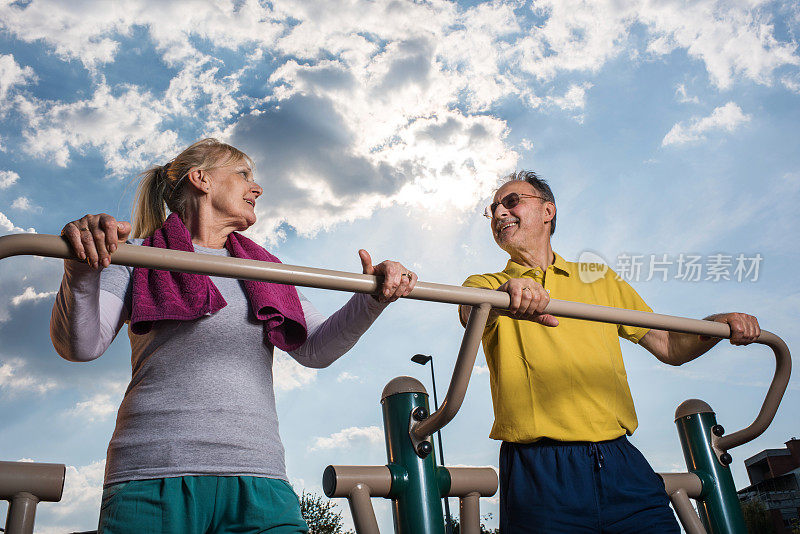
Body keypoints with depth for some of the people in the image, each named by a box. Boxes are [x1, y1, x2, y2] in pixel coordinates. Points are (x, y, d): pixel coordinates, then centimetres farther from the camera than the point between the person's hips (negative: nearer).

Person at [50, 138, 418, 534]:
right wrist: (82, 271, -20)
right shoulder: (137, 259, 12)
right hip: (153, 475, -3)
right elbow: (80, 346, -1)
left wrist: (372, 300, -4)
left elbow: (316, 349, 14)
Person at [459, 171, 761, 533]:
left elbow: (669, 347, 20)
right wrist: (504, 296, -38)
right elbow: (473, 313, -15)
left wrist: (721, 323, 1)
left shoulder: (601, 281, 20)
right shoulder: (487, 284, 11)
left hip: (621, 466, 3)